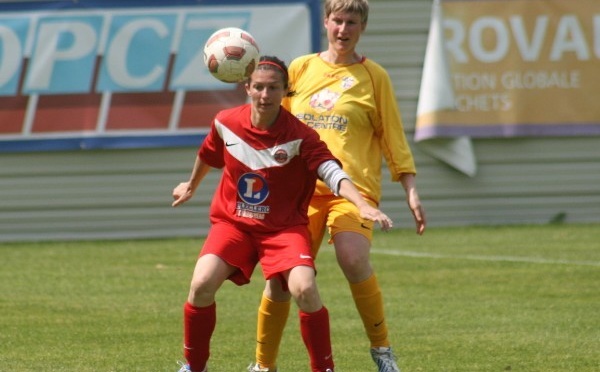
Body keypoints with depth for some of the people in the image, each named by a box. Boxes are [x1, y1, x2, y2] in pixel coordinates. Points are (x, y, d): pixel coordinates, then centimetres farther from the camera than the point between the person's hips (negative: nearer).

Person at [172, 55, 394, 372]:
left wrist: (363, 206, -43)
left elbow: (332, 173, -26)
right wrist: (191, 186, 37)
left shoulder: (299, 136, -15)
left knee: (304, 289, -26)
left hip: (284, 226, -2)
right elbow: (207, 155, 19)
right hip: (232, 222, 2)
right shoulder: (226, 123, -4)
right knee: (201, 284, -21)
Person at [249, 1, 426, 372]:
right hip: (302, 187, 3)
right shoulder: (301, 69, 12)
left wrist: (412, 193, 0)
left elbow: (394, 141, 7)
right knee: (280, 275, -5)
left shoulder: (373, 77, 5)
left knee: (353, 259, -28)